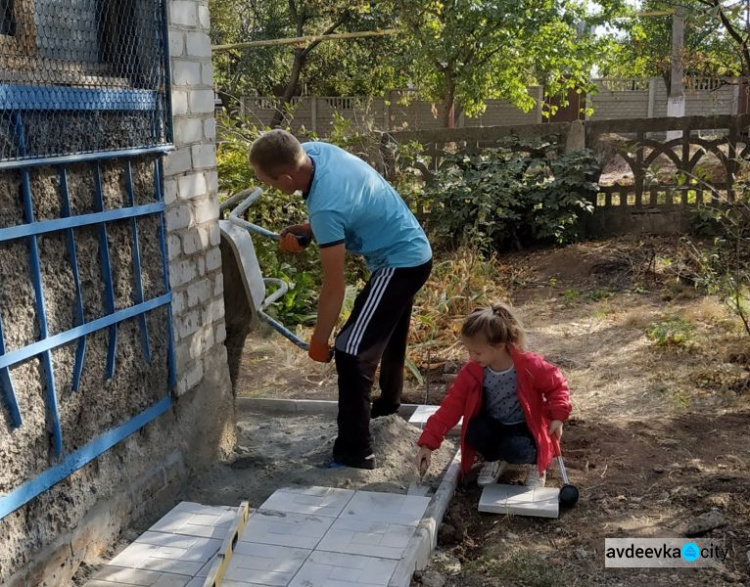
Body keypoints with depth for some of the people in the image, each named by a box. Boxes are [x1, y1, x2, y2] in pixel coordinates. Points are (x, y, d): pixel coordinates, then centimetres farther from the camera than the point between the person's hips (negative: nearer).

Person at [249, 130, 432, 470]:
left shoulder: (326, 207, -33)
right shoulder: (315, 150, -8)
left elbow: (334, 286, -24)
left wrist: (319, 340, -12)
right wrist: (306, 231, -3)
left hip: (400, 264, -10)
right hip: (413, 252, 10)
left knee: (351, 352, -13)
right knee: (388, 335, 29)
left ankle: (355, 452, -7)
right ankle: (388, 403, 52)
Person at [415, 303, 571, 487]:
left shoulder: (529, 366, -24)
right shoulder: (472, 372, -16)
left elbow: (557, 385, -8)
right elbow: (451, 406, -16)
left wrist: (558, 416, -21)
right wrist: (428, 443, -21)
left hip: (526, 428, -3)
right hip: (494, 425, 3)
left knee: (514, 449, -34)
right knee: (474, 432, -29)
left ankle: (536, 460, 4)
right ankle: (494, 459, 6)